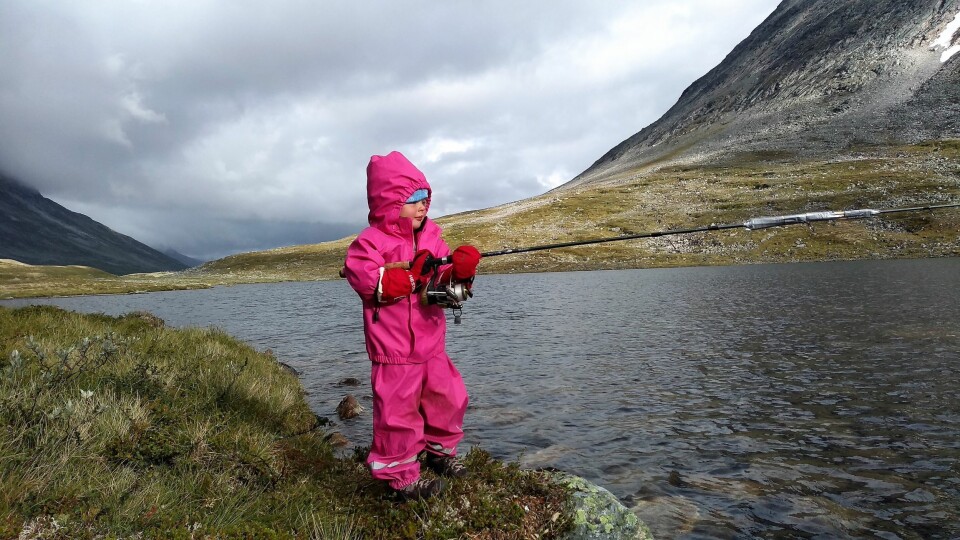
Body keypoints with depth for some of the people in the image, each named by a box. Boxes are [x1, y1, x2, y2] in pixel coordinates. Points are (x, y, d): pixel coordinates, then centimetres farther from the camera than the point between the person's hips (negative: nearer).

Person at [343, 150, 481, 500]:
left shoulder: (431, 236, 7)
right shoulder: (371, 242, -11)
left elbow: (445, 281, 8)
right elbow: (367, 280, -24)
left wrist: (459, 270, -15)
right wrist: (413, 274, -26)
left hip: (432, 346, 7)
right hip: (394, 351, -6)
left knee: (449, 397, 14)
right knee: (398, 413, 0)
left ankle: (440, 450, 39)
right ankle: (400, 476, 18)